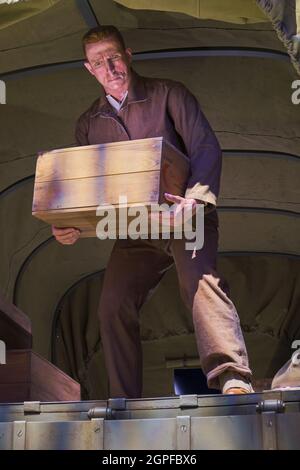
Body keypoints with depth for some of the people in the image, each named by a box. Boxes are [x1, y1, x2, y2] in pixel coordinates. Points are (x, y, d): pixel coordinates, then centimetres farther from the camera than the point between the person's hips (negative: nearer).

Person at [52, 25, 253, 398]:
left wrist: (194, 200, -27)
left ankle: (232, 379, -44)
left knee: (200, 279, -31)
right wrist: (68, 227, -8)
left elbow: (207, 149, -8)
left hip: (184, 217, -4)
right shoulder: (88, 123, 15)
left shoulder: (168, 95, 3)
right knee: (112, 305, -9)